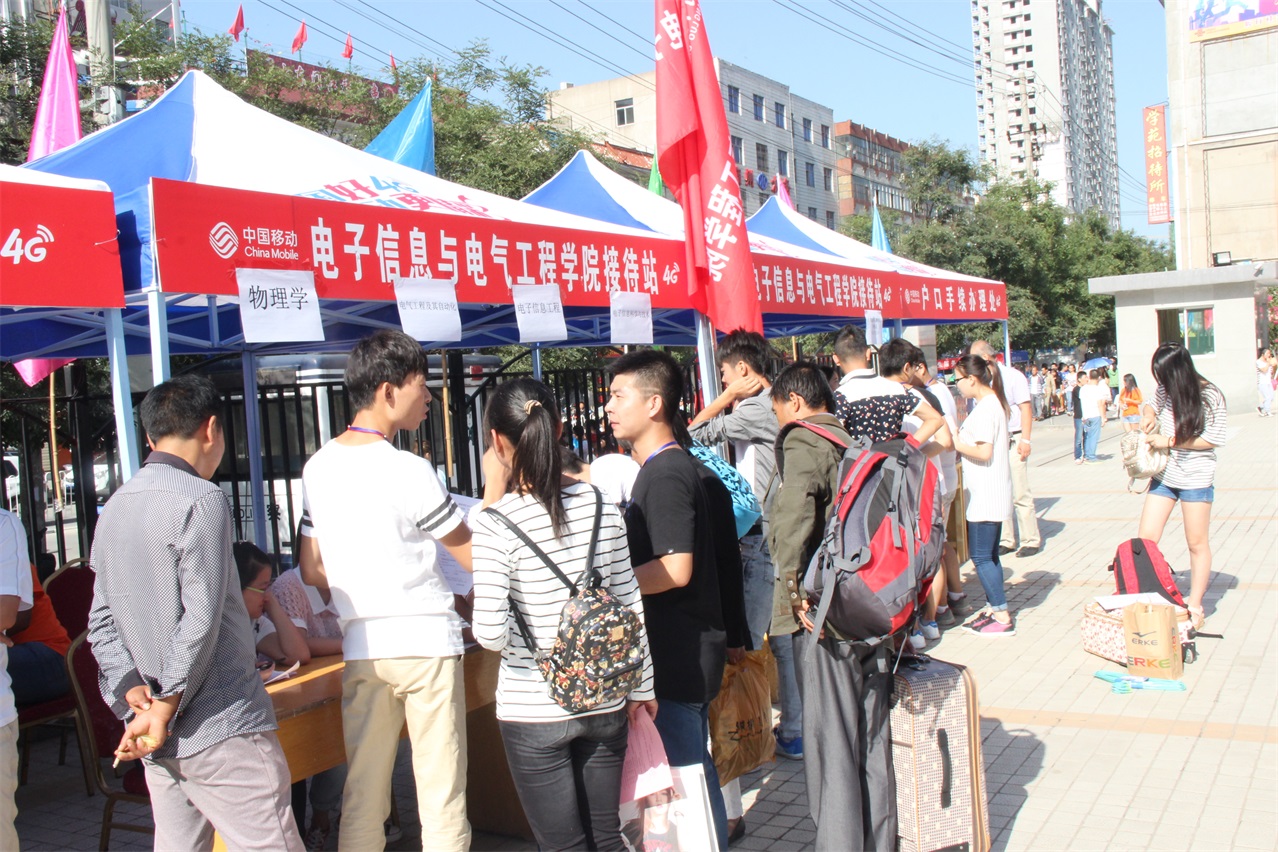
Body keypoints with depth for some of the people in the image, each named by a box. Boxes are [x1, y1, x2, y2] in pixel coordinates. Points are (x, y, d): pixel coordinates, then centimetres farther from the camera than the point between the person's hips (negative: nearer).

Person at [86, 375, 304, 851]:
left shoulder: (113, 510, 12)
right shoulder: (200, 500, -13)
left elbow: (102, 623, 10)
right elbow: (201, 619, -18)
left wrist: (132, 691, 0)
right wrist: (165, 712, -10)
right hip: (221, 730, -8)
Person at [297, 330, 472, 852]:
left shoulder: (318, 467, 7)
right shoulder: (408, 472, -13)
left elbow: (311, 571, 15)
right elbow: (475, 556, -7)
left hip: (360, 646, 6)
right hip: (425, 640, -6)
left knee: (362, 795, 13)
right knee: (441, 797, 3)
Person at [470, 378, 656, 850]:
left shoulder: (495, 525, -16)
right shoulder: (601, 505, -4)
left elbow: (490, 633, -19)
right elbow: (631, 604, 2)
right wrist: (642, 687, 14)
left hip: (534, 710, -4)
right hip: (605, 702, 4)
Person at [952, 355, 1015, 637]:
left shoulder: (985, 407, -18)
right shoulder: (992, 402, 13)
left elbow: (984, 452, -24)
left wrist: (956, 443, -12)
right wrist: (960, 441, 9)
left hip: (985, 494, -10)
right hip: (987, 493, 10)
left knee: (981, 555, -5)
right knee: (988, 554, 15)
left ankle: (1002, 617, -1)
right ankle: (994, 609, 21)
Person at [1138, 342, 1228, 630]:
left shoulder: (1209, 396, -15)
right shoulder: (1165, 389, -2)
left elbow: (1215, 437, -15)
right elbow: (1150, 402, 18)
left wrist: (1171, 441, -19)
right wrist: (1148, 413, -6)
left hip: (1196, 479, -5)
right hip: (1164, 475, 5)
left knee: (1197, 544, 7)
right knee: (1145, 539, -1)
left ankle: (1195, 605, 18)